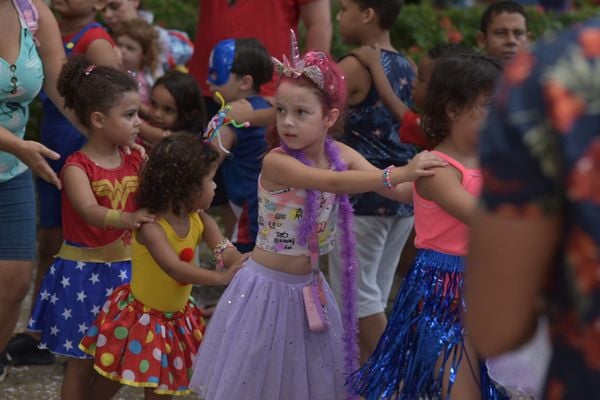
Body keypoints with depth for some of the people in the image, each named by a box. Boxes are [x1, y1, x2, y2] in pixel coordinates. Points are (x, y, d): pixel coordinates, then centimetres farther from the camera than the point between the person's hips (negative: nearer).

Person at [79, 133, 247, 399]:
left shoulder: (200, 221, -8)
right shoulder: (151, 227, -29)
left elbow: (225, 252, -19)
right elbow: (174, 268, -42)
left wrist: (243, 266, -42)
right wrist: (220, 277, -50)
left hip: (176, 320, 5)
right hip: (140, 317, -5)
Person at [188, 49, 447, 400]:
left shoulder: (341, 155, -3)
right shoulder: (276, 162, -22)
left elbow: (399, 192, -5)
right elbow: (331, 182, -37)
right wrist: (399, 173, -44)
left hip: (308, 288, 5)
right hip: (268, 287, -5)